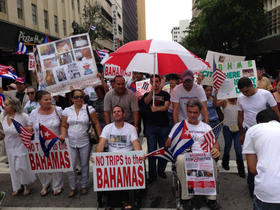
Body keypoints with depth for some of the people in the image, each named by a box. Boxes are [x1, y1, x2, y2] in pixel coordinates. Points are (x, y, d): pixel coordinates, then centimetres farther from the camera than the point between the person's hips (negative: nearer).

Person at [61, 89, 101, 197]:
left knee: (84, 164, 10)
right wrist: (63, 135, -12)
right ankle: (73, 187, 22)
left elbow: (96, 124, -2)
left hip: (85, 142, -1)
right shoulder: (67, 111, 4)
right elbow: (64, 126, 8)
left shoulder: (89, 109, -3)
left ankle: (84, 186, 31)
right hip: (70, 143, 1)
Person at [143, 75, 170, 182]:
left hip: (164, 126, 0)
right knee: (151, 150, 1)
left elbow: (166, 106, -11)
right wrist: (152, 91, -31)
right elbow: (146, 101, -13)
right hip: (151, 126, 0)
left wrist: (157, 108, -31)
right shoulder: (147, 94, 10)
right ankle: (152, 174, 11)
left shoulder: (165, 94, 6)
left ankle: (161, 170, 25)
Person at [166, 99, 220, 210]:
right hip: (184, 155, -1)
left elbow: (215, 143, 13)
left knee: (212, 162, -33)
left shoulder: (206, 127, 21)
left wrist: (216, 149, -12)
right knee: (181, 159, -37)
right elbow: (168, 143, 9)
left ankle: (211, 198, -17)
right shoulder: (179, 125, 16)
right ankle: (186, 197, -23)